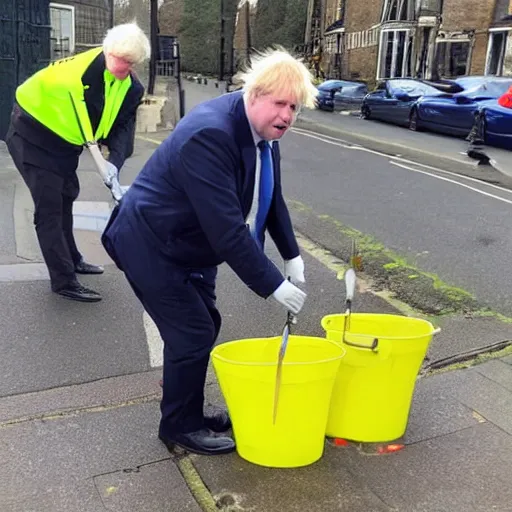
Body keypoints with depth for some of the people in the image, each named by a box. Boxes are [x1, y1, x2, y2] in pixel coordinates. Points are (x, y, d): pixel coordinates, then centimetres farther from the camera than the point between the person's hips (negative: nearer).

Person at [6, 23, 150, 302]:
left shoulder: (131, 89, -7)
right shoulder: (82, 64, -27)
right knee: (49, 207, -8)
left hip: (66, 146, 8)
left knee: (65, 199, 23)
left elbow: (123, 128, -10)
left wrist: (114, 162, -26)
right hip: (33, 137, -8)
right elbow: (34, 87, -23)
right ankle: (64, 281, -2)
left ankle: (71, 259, 43)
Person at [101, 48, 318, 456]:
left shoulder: (263, 130, -3)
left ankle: (190, 413, 34)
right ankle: (181, 427, 18)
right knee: (192, 334, -4)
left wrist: (292, 254, 4)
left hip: (192, 245, 9)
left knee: (205, 326, 15)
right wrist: (273, 285, -29)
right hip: (152, 246, -9)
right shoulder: (210, 135, -32)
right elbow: (227, 229, -35)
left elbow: (271, 197, 10)